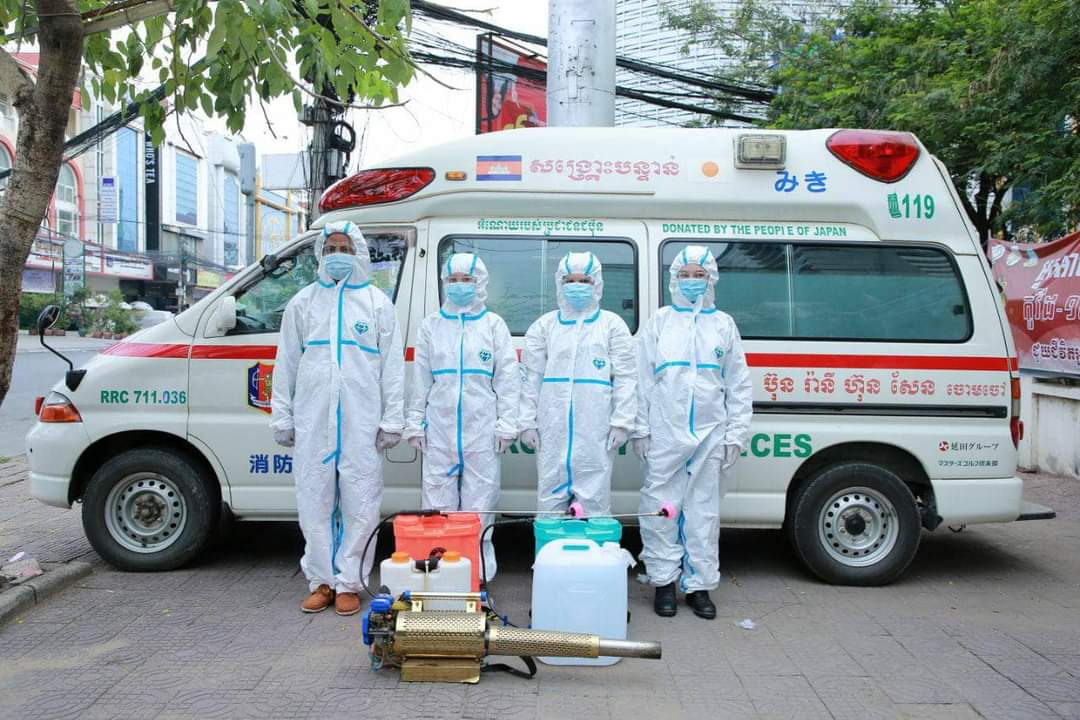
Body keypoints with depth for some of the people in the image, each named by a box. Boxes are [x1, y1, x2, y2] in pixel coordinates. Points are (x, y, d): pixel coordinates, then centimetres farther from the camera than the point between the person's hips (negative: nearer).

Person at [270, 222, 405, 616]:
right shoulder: (302, 303, 13)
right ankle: (322, 581, 18)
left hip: (361, 422, -2)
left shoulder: (377, 303, 8)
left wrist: (392, 421, -1)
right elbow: (286, 363, 14)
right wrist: (281, 417, 8)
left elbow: (393, 365, 5)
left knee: (359, 505, 0)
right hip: (312, 421, 2)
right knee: (315, 503, 6)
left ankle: (348, 582, 11)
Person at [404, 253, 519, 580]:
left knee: (479, 502, 2)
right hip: (439, 427, 2)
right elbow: (420, 377, 12)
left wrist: (506, 425, -4)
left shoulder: (493, 324, 5)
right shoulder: (431, 324, 11)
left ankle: (479, 572, 12)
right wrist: (415, 423, 7)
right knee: (437, 501, 4)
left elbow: (507, 377, 2)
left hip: (481, 428, -2)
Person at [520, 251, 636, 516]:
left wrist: (621, 422, -6)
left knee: (594, 499, 0)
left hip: (595, 431, -2)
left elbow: (625, 378, 2)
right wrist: (527, 422, 3)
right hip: (552, 430, 2)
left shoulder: (612, 325, 6)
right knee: (550, 497, 7)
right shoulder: (544, 326, 12)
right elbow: (532, 377, 10)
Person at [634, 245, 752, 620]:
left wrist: (736, 433, 3)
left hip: (710, 435, 1)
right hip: (665, 434, -1)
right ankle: (664, 581, 14)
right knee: (661, 507, 1)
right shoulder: (658, 323, 7)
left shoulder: (723, 325, 11)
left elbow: (739, 384, 10)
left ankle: (699, 584, 17)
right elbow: (642, 378, 5)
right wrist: (641, 429, -1)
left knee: (704, 510, 6)